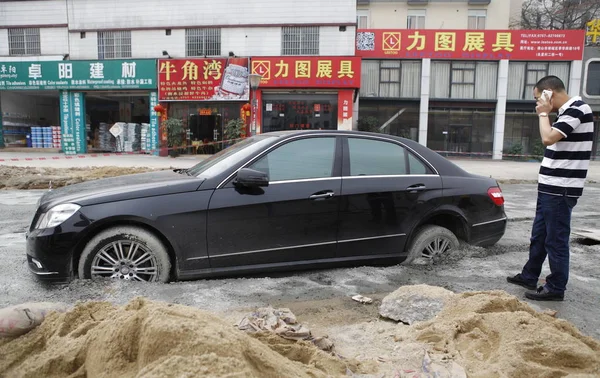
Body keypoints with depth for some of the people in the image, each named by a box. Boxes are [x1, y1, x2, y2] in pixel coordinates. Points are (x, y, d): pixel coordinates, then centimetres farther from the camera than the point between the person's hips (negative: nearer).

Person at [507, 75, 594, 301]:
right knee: (539, 236, 18)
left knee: (556, 239, 0)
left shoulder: (577, 109, -16)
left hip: (560, 190, -10)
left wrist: (543, 113, -14)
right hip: (550, 188, 10)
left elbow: (548, 138, -28)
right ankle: (529, 276, 30)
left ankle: (556, 288, 12)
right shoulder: (567, 112, 14)